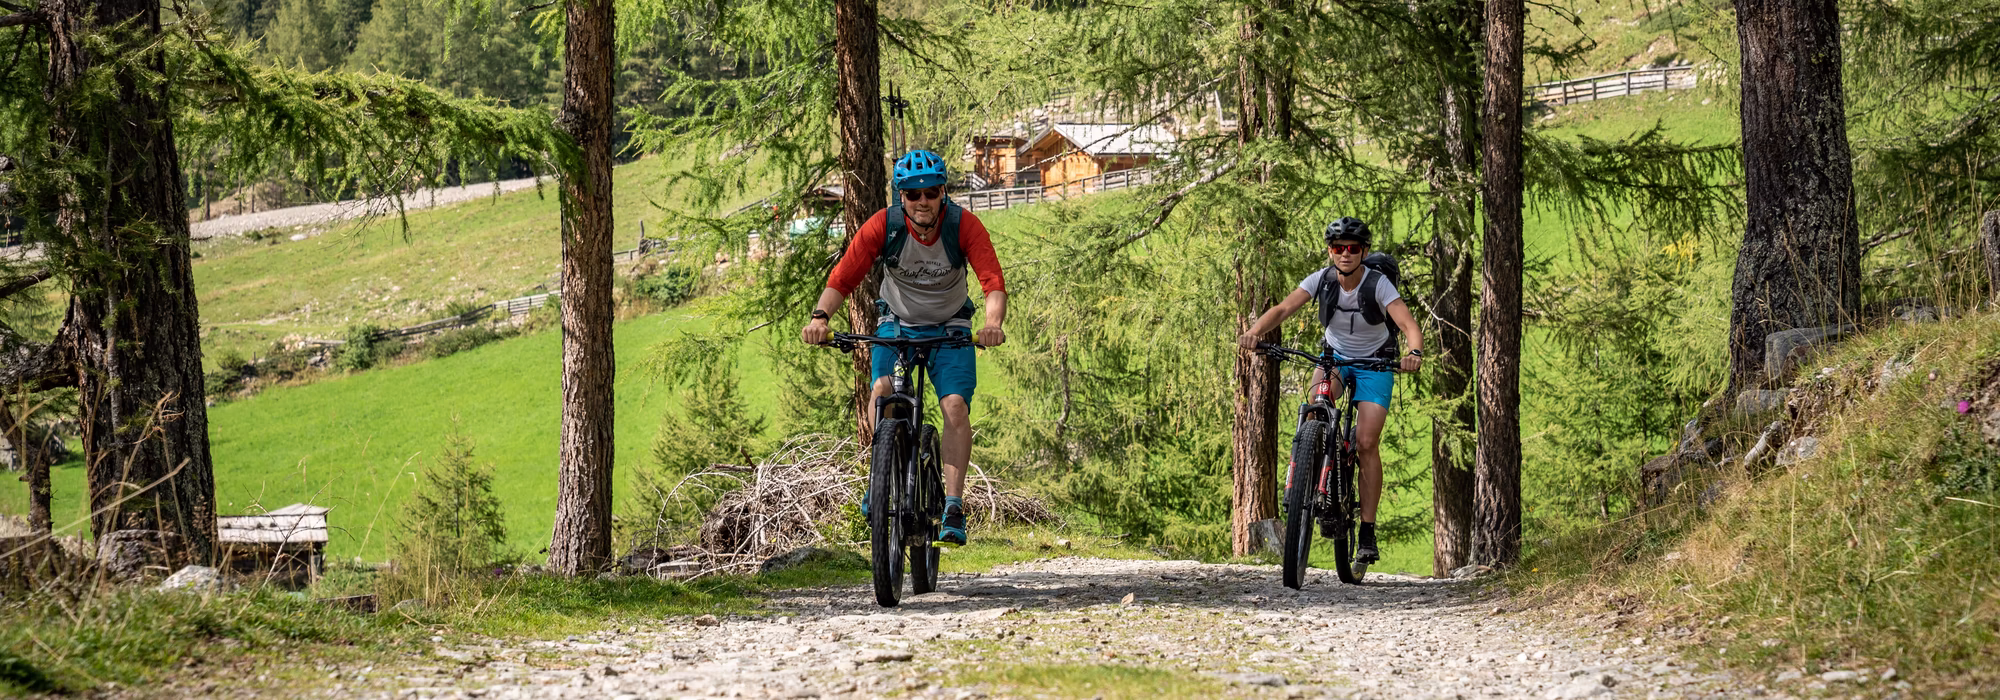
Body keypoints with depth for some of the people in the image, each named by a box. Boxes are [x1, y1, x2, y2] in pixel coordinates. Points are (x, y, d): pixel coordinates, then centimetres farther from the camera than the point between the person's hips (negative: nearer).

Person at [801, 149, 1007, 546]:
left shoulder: (964, 226, -22)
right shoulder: (883, 226, -20)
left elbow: (994, 283, -30)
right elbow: (842, 279, -21)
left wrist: (993, 324, -50)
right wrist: (820, 316, -40)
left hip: (950, 329, 0)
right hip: (897, 324, 0)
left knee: (956, 406, -20)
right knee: (883, 388, -27)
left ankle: (954, 508, -17)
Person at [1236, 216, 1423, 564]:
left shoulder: (1378, 284, -23)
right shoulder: (1321, 279, -15)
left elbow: (1409, 324, -34)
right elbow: (1283, 308, -25)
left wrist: (1415, 353, -56)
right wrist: (1255, 331, -45)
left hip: (1374, 363, -2)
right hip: (1334, 355, 2)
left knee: (1366, 443, -15)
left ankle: (1368, 532, -9)